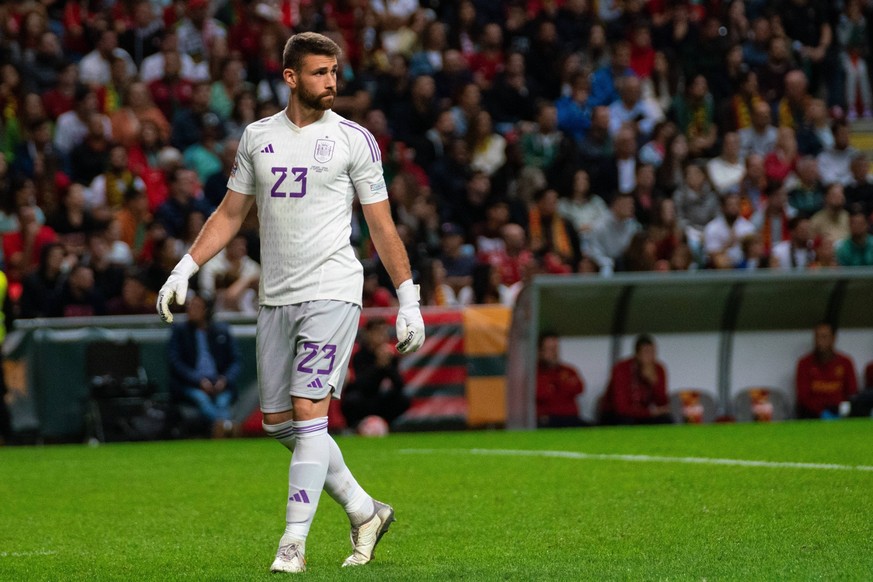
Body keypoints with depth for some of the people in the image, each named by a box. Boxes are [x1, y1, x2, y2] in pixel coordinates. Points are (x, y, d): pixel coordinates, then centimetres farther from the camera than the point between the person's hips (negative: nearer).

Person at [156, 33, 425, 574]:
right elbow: (231, 214, 18)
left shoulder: (354, 139, -1)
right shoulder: (258, 137, 10)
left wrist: (409, 299, -1)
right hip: (276, 298, 5)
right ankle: (364, 511, 22)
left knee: (309, 413, -14)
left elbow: (383, 226, 2)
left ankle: (294, 543, -11)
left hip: (332, 293, -5)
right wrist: (185, 269, 9)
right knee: (279, 422, 7)